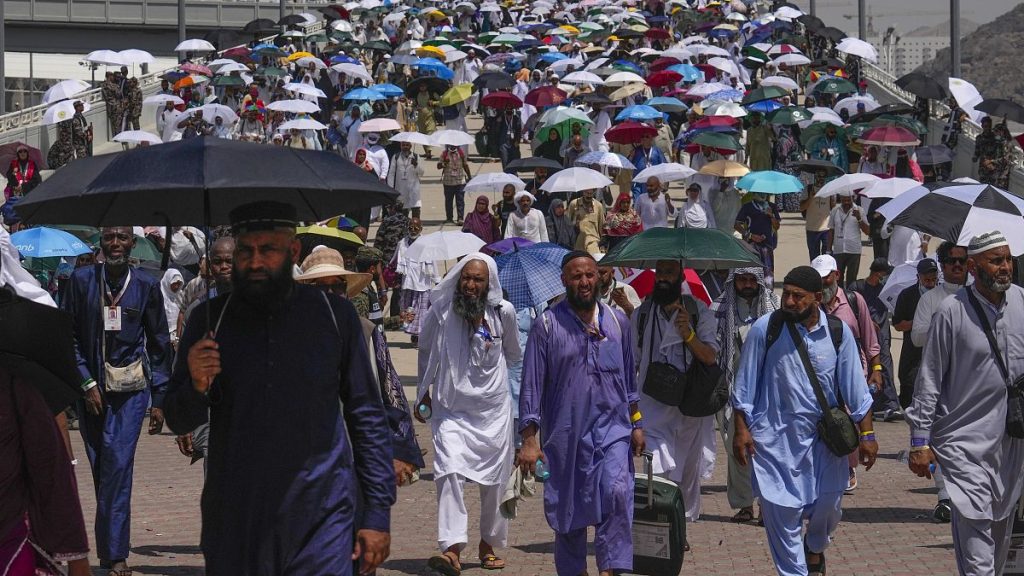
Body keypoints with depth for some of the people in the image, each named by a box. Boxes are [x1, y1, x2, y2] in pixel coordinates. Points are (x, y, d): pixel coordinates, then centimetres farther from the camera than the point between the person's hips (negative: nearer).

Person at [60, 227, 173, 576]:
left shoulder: (146, 285, 2)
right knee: (101, 469, 5)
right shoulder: (82, 280, 2)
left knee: (117, 463, -14)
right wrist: (87, 384, -5)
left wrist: (159, 400, 4)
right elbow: (69, 337, 5)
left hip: (131, 389, -2)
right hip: (92, 387, 2)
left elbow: (159, 346, 7)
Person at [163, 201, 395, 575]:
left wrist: (377, 514, 2)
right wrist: (196, 387, -13)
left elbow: (368, 418, 7)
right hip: (233, 525, 1)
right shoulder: (210, 320, 5)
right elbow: (179, 422, 9)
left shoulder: (335, 315, 3)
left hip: (321, 525, -1)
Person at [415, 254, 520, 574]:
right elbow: (427, 354, 14)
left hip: (493, 406, 1)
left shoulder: (503, 312, -3)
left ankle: (489, 544, 25)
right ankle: (451, 548, -24)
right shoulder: (440, 312, -5)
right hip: (451, 407, -1)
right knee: (449, 471, -18)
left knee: (494, 480, 7)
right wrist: (423, 392, 18)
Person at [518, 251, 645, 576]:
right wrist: (529, 439, -8)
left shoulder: (618, 321, 9)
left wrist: (636, 424, 16)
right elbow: (531, 384, -3)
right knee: (568, 507, 5)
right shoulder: (547, 325, -2)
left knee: (617, 492, -20)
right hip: (565, 432, -1)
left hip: (612, 428, 1)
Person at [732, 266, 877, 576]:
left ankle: (815, 546, 43)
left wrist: (866, 434, 1)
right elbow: (745, 386, -1)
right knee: (782, 511, -2)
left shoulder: (838, 332, -4)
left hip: (825, 435, 2)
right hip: (776, 436, -2)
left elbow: (854, 387, 2)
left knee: (828, 504, 9)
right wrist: (741, 430, -3)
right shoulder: (765, 329, -9)